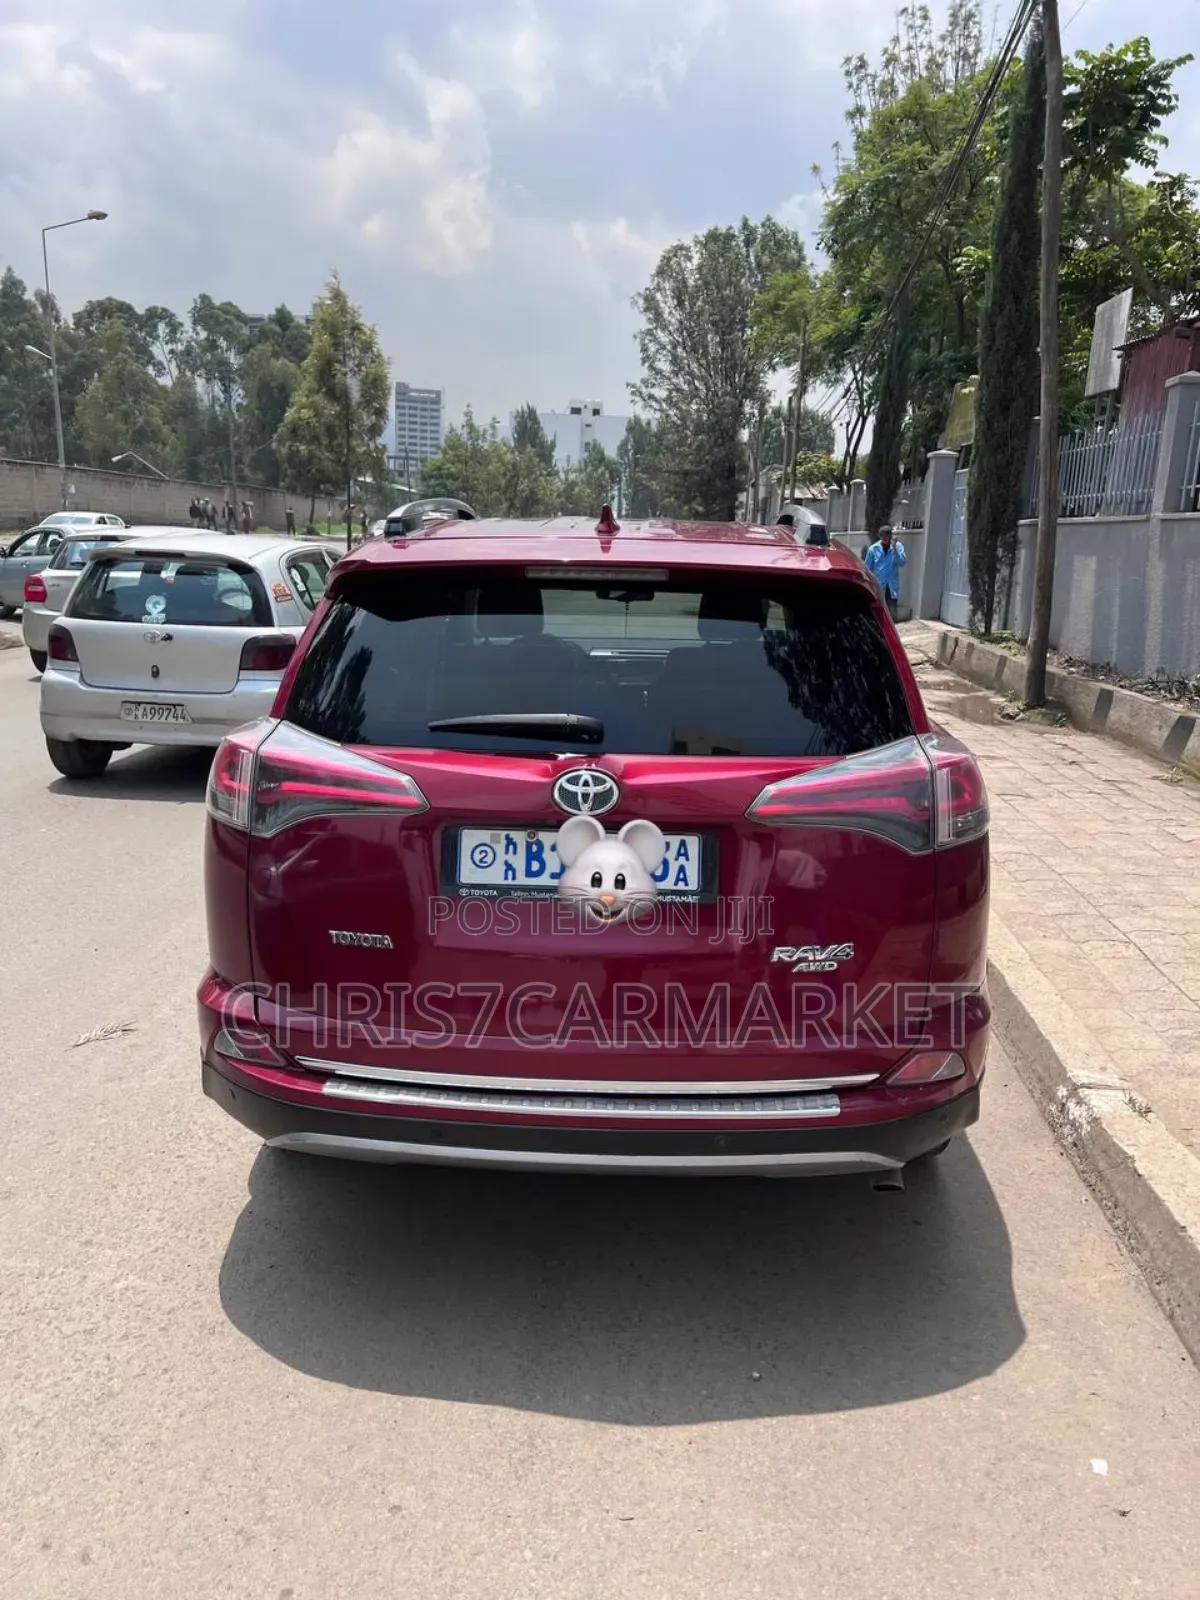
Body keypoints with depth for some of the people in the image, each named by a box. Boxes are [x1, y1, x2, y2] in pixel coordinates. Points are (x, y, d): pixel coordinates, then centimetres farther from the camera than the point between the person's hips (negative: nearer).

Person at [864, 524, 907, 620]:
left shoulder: (898, 546, -1)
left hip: (892, 587, 1)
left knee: (892, 615, 3)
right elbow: (868, 568, 2)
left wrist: (894, 549, -21)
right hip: (878, 587, 0)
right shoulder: (873, 549, -3)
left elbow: (903, 563, -12)